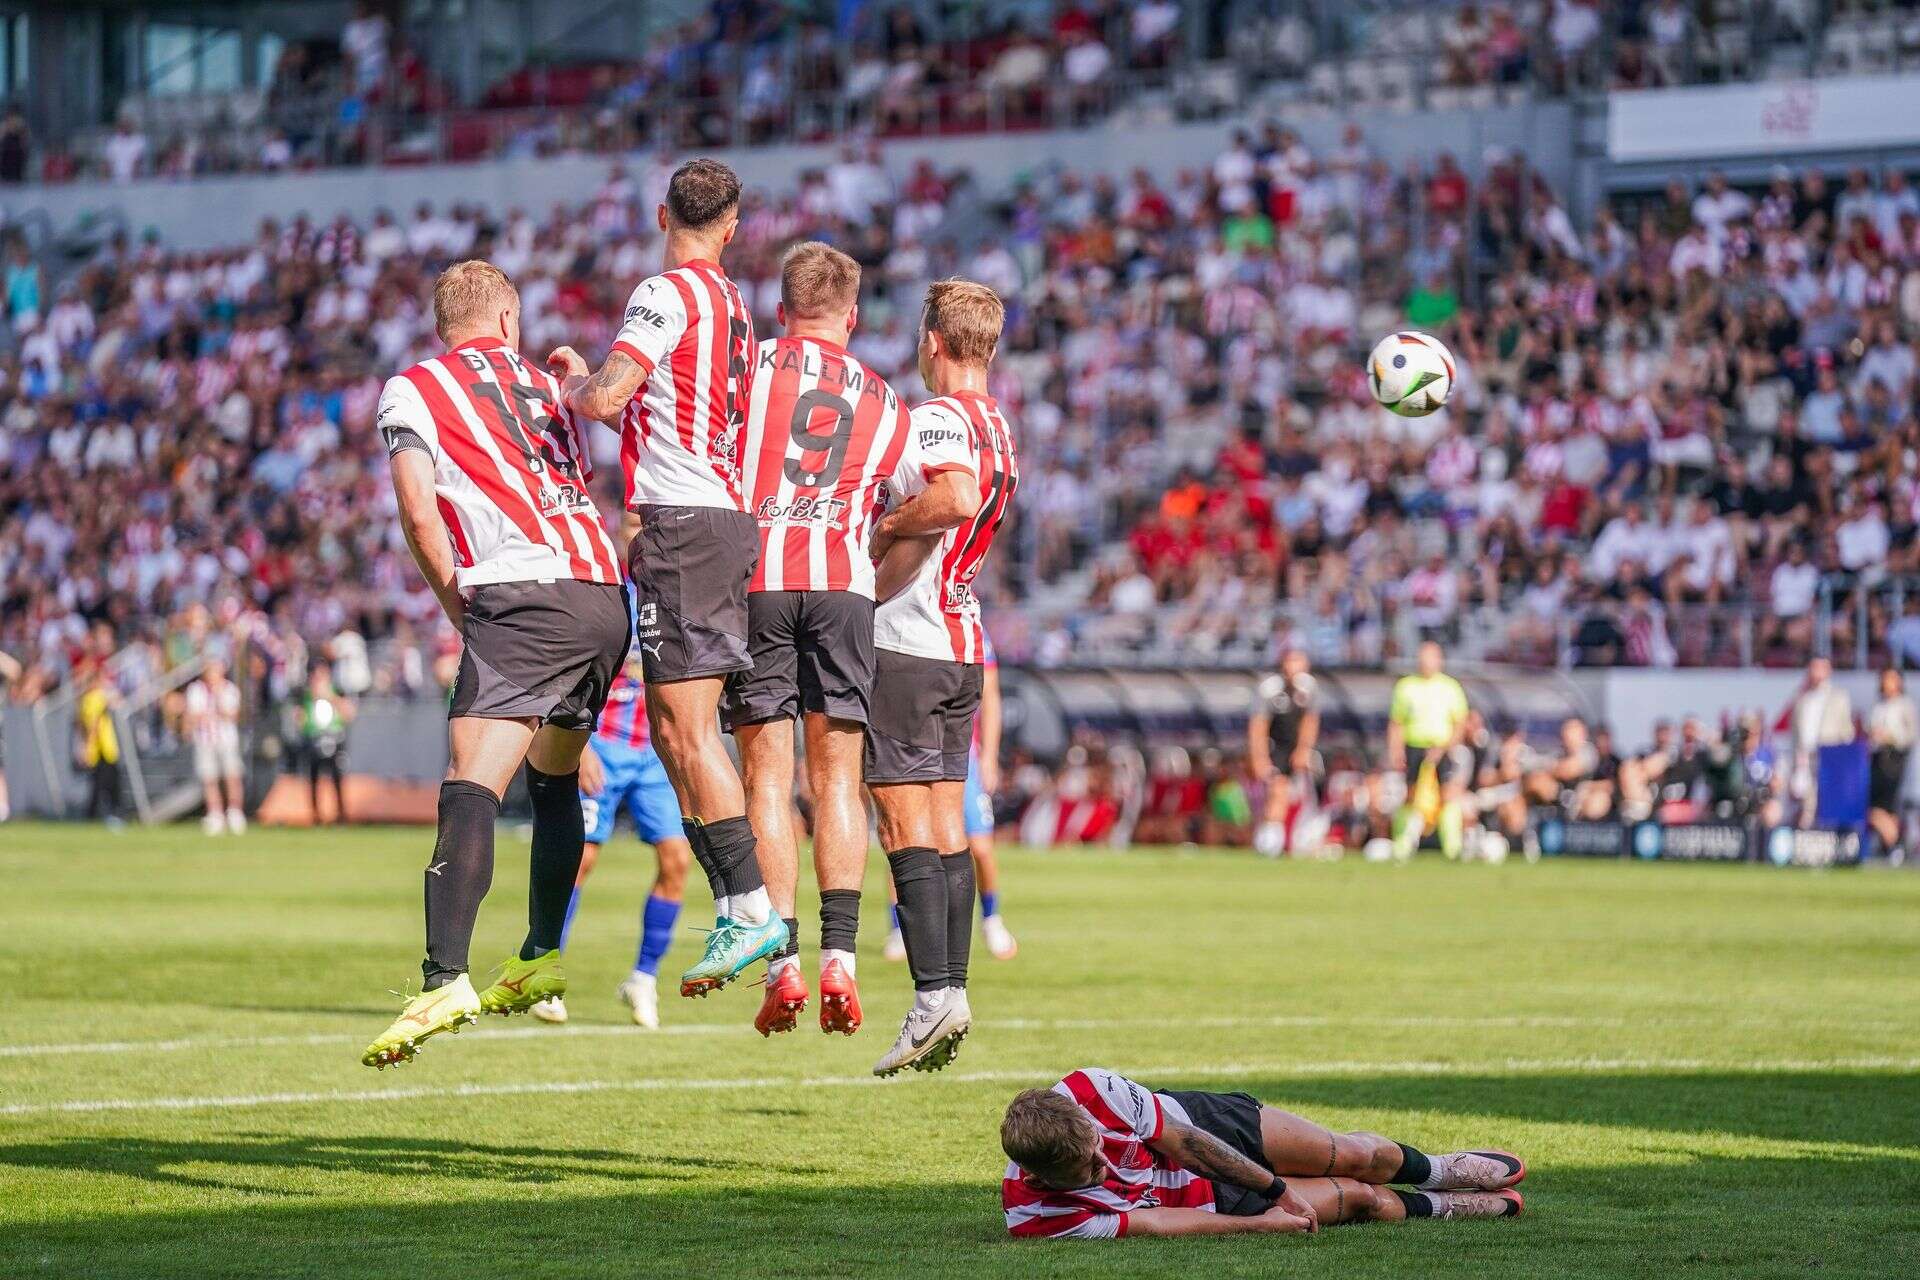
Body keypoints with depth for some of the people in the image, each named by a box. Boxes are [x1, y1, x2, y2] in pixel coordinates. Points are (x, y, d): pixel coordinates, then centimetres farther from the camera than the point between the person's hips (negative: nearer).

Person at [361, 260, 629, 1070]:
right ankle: (541, 958, 33)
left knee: (471, 789, -17)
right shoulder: (547, 387, 27)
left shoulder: (412, 388, 10)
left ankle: (445, 982, -32)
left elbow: (418, 510, -1)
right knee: (554, 779, 26)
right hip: (607, 597, 6)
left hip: (526, 595, -6)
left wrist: (455, 603, 10)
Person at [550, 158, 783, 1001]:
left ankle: (751, 908, -11)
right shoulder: (732, 308, 17)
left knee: (688, 726, -9)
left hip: (682, 522, -9)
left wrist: (576, 379, 4)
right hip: (724, 513, 9)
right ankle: (731, 910, 9)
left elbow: (603, 399, -16)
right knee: (669, 730, 10)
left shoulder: (667, 293, -9)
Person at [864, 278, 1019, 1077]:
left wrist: (887, 523, -17)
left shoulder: (938, 416, -13)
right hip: (963, 647, 9)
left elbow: (955, 499, -32)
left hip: (907, 643, -9)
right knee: (947, 826, 10)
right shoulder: (998, 428, 16)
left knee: (907, 826, -9)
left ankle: (931, 996, -15)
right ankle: (954, 989, 9)